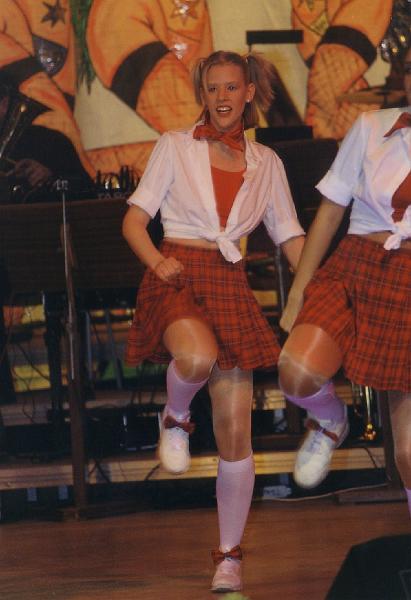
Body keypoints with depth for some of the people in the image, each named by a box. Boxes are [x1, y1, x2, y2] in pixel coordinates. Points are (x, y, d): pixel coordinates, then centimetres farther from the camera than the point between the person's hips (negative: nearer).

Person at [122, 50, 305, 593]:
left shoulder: (265, 162, 14)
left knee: (235, 433, -4)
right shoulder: (175, 146, 7)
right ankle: (175, 420, -3)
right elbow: (134, 221, 5)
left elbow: (291, 238, 15)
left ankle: (229, 561, 6)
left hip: (230, 287, 3)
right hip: (176, 277, -2)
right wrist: (156, 259, -16)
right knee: (198, 356, -39)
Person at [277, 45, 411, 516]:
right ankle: (330, 424, 9)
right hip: (352, 270, 1)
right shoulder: (372, 128, 4)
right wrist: (297, 295, 4)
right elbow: (329, 212, 7)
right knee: (298, 374, -27)